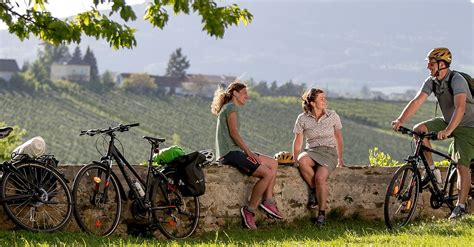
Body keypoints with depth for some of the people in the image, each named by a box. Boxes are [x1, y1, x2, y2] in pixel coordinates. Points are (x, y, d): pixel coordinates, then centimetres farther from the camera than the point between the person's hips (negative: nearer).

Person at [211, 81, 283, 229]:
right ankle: (249, 210, -15)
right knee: (267, 173, -20)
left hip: (233, 151, 11)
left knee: (273, 164, 10)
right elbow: (234, 133, -16)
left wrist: (248, 152, 13)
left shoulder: (229, 108, 24)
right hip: (230, 153, -11)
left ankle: (268, 200, 2)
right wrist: (248, 152, -16)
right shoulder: (231, 108, -7)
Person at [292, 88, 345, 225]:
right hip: (312, 151, 1)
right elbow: (298, 142, 8)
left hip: (329, 152, -1)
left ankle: (322, 212, -20)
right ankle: (314, 188, -15)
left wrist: (340, 158, 10)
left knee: (320, 177, -31)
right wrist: (295, 160, 0)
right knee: (303, 160, -38)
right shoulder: (303, 119, 2)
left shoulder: (333, 116, 3)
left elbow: (339, 139, 13)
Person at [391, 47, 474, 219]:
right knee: (419, 130, -16)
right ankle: (432, 170, -8)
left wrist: (447, 131, -53)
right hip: (447, 121, 7)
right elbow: (417, 101, -15)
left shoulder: (457, 80, -28)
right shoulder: (431, 81, -6)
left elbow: (460, 108, -40)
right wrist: (400, 120, -29)